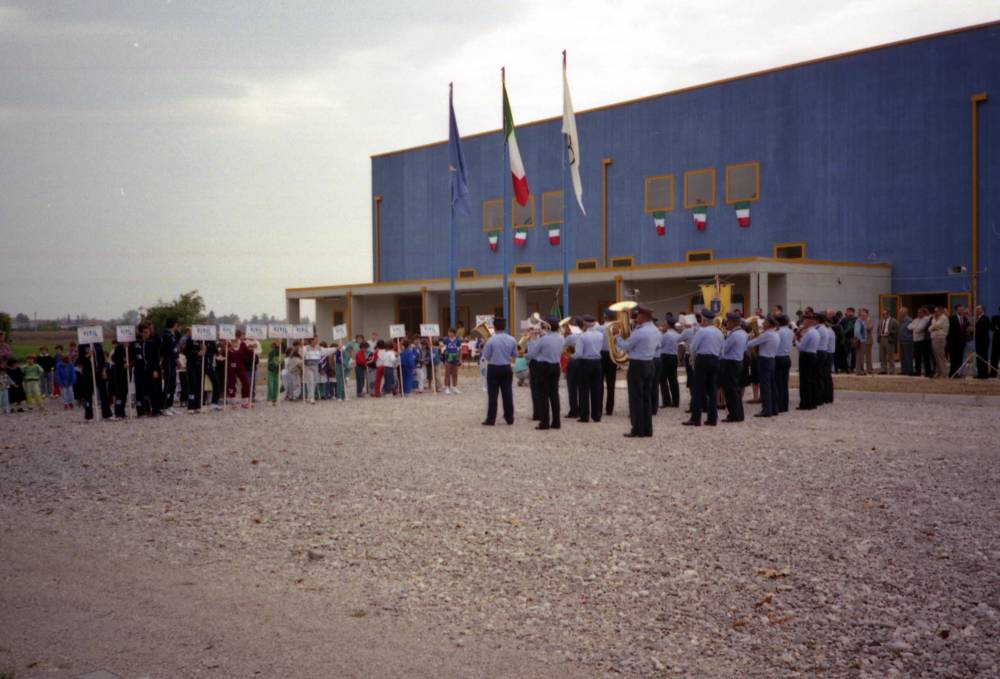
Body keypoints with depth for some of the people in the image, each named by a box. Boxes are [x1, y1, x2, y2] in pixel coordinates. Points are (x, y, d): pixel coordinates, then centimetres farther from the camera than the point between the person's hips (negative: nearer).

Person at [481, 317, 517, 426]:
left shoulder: (491, 340, -14)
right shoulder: (512, 340, -2)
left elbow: (486, 356, -8)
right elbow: (515, 355, 9)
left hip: (493, 369, -3)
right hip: (506, 368, 3)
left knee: (492, 395, 1)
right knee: (507, 393, 9)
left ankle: (491, 419, 2)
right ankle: (509, 418, 13)